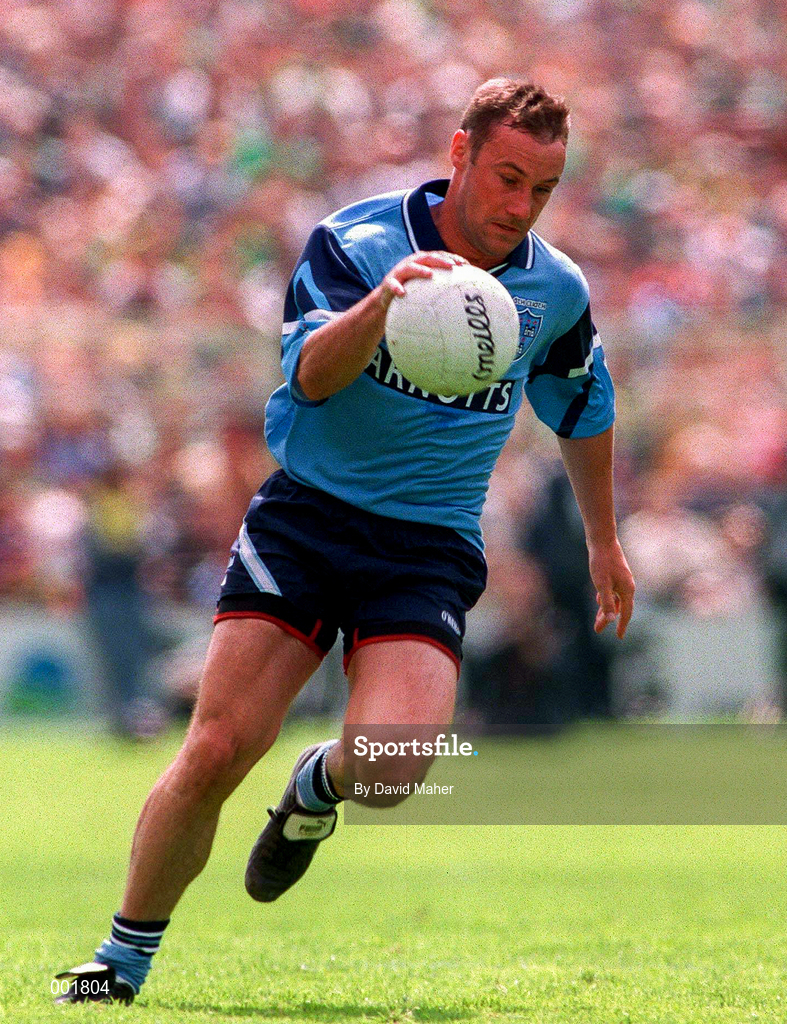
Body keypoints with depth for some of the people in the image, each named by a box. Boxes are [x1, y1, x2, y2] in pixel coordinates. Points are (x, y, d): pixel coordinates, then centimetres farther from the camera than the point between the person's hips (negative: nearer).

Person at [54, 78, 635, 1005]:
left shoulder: (556, 291, 3)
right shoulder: (353, 242, -8)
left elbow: (582, 407, 23)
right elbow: (312, 372, -25)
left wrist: (603, 539, 31)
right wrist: (381, 302, -44)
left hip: (429, 550, 2)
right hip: (306, 516, -2)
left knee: (390, 767, -23)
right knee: (217, 752, -14)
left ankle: (318, 787, 16)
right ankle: (124, 955, 8)